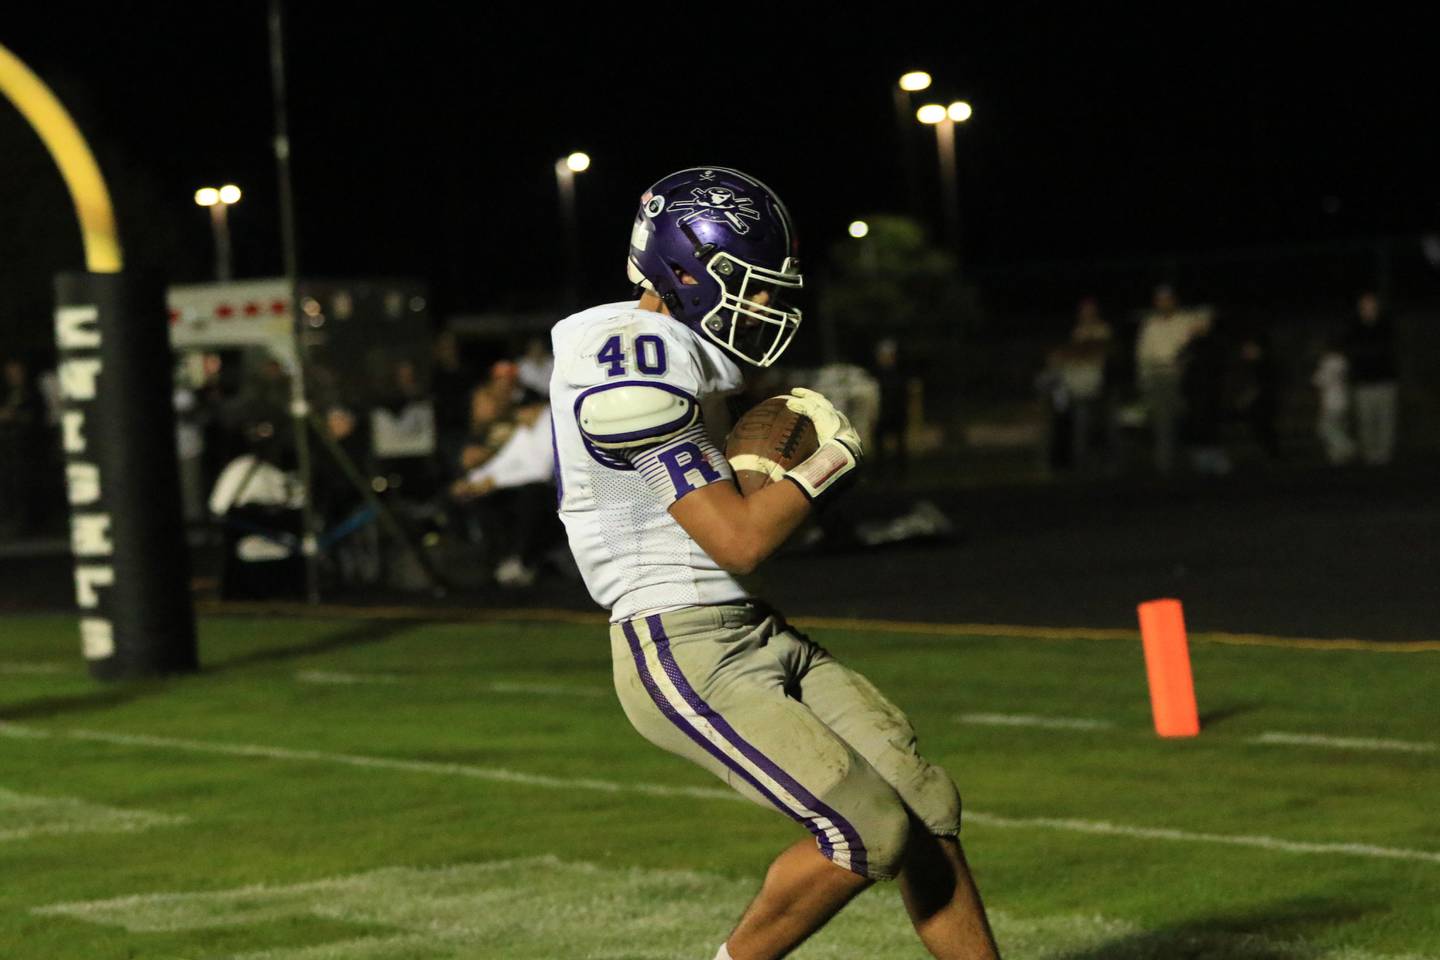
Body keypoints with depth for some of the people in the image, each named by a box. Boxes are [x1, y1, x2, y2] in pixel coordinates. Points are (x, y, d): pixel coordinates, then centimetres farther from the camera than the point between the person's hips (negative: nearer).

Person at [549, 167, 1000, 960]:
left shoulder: (680, 354, 12)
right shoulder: (639, 372, -20)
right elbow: (738, 540, -20)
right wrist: (830, 459, -6)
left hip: (753, 634, 10)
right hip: (686, 656, -10)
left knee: (927, 805, 6)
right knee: (869, 833, -14)